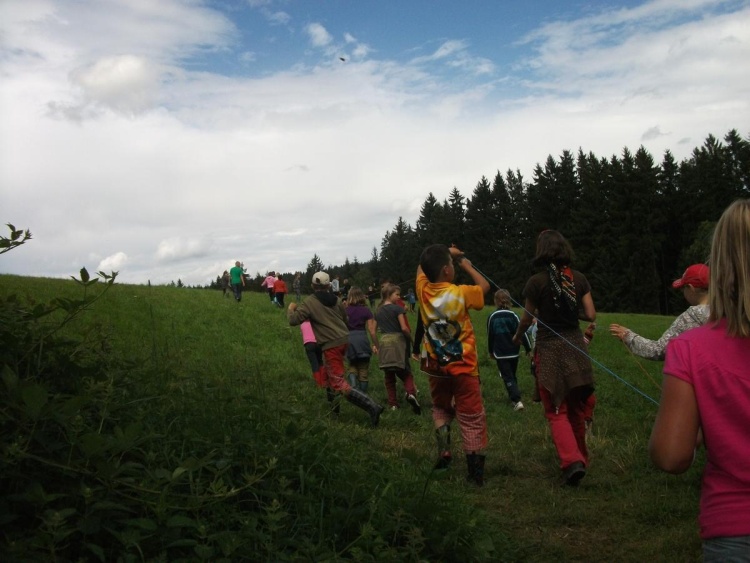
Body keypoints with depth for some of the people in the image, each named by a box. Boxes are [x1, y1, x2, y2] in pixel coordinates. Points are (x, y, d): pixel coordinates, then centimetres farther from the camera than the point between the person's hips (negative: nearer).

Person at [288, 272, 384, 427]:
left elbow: (293, 320, -9)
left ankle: (371, 406, -22)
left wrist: (291, 309, 12)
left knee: (339, 383, -9)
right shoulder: (336, 300, 11)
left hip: (331, 345, -7)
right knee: (329, 375, 27)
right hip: (344, 340, 7)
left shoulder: (309, 303, -5)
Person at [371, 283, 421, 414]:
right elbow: (404, 328, -13)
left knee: (389, 376, 12)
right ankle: (411, 393, -20)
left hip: (384, 343, 4)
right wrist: (411, 338, 2)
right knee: (405, 373, 6)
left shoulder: (378, 311, 11)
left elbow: (372, 330, 12)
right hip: (397, 342, -4)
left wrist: (376, 345, 20)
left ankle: (393, 404, 12)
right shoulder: (397, 308, -6)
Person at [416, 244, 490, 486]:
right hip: (463, 366, -4)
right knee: (472, 418, 3)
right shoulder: (460, 293, -16)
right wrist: (467, 265, 13)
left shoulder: (423, 289, -7)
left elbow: (421, 267, 15)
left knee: (441, 408, 25)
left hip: (436, 365, 4)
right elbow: (484, 286, 4)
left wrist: (444, 253, 20)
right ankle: (476, 473, 1)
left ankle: (443, 451, 5)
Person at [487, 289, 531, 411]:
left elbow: (490, 336, 2)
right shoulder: (513, 315, -6)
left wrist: (490, 351, 16)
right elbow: (522, 333, -7)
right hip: (513, 352, 2)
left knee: (507, 377, -1)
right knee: (512, 375, 20)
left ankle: (517, 400, -15)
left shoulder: (492, 317, -5)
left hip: (500, 354, -2)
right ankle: (514, 397, 32)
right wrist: (528, 348, 4)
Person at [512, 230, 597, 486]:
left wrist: (518, 337, 19)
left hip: (549, 349, -3)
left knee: (556, 410, 3)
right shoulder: (579, 278, -2)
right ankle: (580, 457, 31)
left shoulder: (537, 281, -10)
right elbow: (590, 315, -2)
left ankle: (572, 461, -13)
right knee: (576, 407, 18)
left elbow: (526, 319, 0)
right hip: (575, 346, 4)